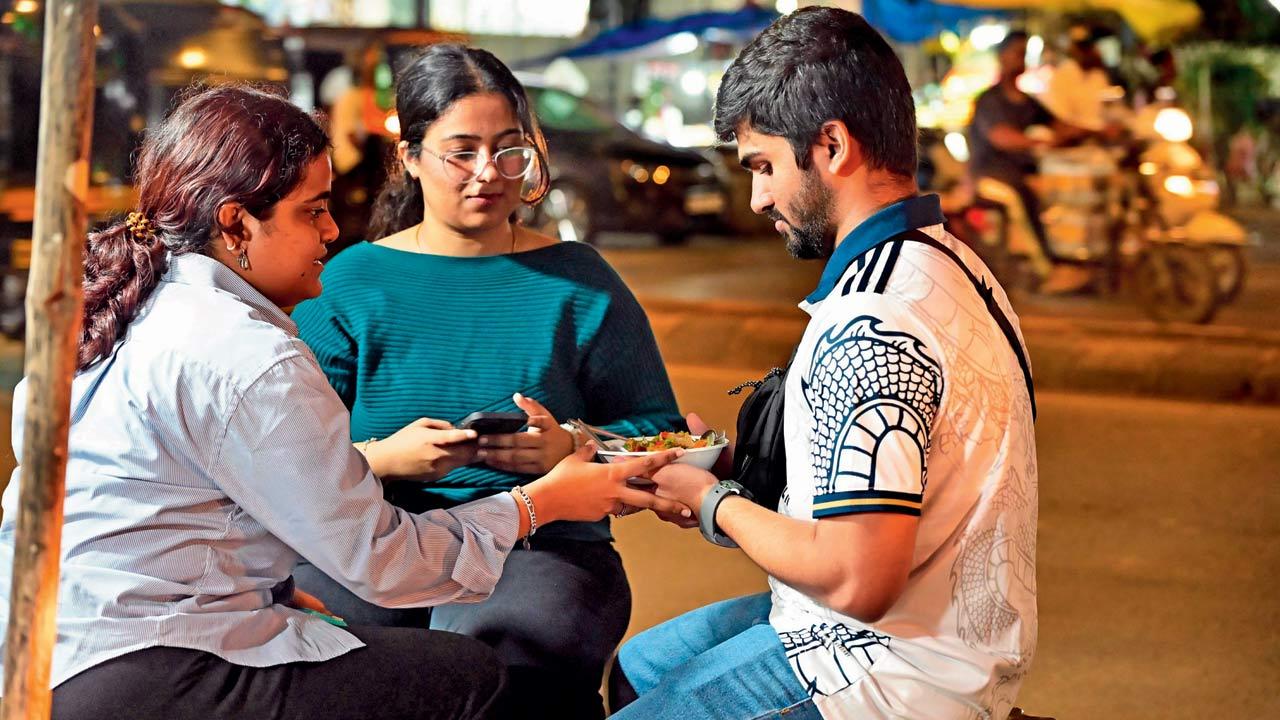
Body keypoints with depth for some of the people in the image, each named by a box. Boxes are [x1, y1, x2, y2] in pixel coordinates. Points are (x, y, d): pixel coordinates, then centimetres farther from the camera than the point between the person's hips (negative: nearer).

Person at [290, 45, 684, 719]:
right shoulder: (349, 283, 10)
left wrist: (571, 448, -12)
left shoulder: (578, 280, 11)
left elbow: (659, 432, 9)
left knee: (495, 654, -34)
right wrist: (382, 459, -19)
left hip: (543, 545, -1)